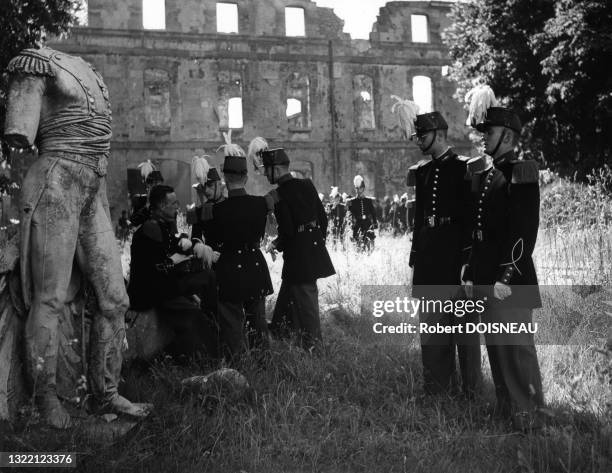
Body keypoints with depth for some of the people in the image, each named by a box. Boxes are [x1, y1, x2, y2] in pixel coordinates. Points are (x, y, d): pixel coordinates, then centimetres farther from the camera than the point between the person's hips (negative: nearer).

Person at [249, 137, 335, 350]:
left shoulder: (277, 196, -16)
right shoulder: (307, 185, 4)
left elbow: (287, 231, -18)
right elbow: (323, 217, 8)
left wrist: (276, 245, 1)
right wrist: (319, 240, 20)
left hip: (297, 255, -7)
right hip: (315, 249, 7)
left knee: (306, 299, 2)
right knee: (288, 293, 19)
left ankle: (313, 345, 11)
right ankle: (278, 331, 31)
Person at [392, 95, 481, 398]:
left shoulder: (464, 169, -6)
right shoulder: (421, 172, 14)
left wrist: (469, 264, -14)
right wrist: (415, 262, 14)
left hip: (457, 264, -7)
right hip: (428, 269, 7)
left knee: (464, 329, 2)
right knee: (432, 335, 12)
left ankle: (470, 395, 12)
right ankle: (437, 392, 23)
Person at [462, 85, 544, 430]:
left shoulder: (522, 173, -11)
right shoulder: (484, 175, 15)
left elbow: (524, 232, -17)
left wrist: (507, 278, -20)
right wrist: (471, 273, 15)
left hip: (511, 280, -8)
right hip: (486, 279, 9)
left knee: (518, 346, -2)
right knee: (496, 346, 14)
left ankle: (529, 415, 9)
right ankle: (505, 408, 26)